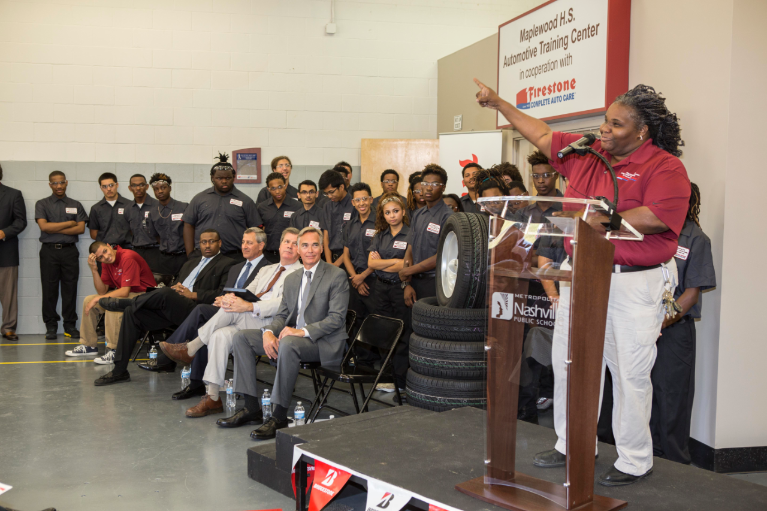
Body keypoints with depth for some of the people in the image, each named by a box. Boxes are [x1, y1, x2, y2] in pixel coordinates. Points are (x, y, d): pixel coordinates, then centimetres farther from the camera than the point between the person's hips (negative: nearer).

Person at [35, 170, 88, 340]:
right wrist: (69, 223, -5)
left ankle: (70, 326, 8)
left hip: (70, 251, 1)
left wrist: (55, 229, -8)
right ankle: (51, 327, 8)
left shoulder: (75, 205, 11)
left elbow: (81, 229, -2)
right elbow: (44, 226, -8)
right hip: (49, 251, -1)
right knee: (49, 290, 1)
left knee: (70, 290, 1)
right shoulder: (42, 204, 7)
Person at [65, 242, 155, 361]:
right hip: (124, 293, 9)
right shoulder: (106, 262, 3)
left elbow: (124, 292, -26)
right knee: (88, 300, 5)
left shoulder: (128, 258, -23)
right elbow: (102, 291, 0)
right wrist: (94, 270, -12)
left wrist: (98, 299, -21)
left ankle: (114, 351, -28)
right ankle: (88, 345, 13)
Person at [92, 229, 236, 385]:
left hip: (193, 309, -7)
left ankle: (121, 303, -6)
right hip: (169, 307, 8)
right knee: (132, 312, -11)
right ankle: (119, 371, -8)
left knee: (165, 293, -34)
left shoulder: (227, 264, 7)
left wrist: (193, 295, -13)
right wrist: (175, 287, 3)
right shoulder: (191, 262, 31)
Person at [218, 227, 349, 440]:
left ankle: (279, 416, -30)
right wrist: (269, 332, -10)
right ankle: (251, 407, -5)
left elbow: (337, 318, -13)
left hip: (323, 342, -7)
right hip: (292, 334, 7)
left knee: (288, 344, -38)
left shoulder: (337, 276, -6)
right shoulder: (291, 279, 16)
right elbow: (282, 315, 14)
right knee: (241, 337, -4)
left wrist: (303, 331, -25)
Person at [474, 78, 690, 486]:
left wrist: (603, 222, -18)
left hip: (634, 283, -7)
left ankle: (635, 461, 15)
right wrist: (498, 103, 23)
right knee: (568, 362, 12)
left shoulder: (664, 167, -9)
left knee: (630, 372, -2)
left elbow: (658, 217, -22)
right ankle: (573, 445, 28)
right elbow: (542, 135, 20)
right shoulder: (584, 153, 11)